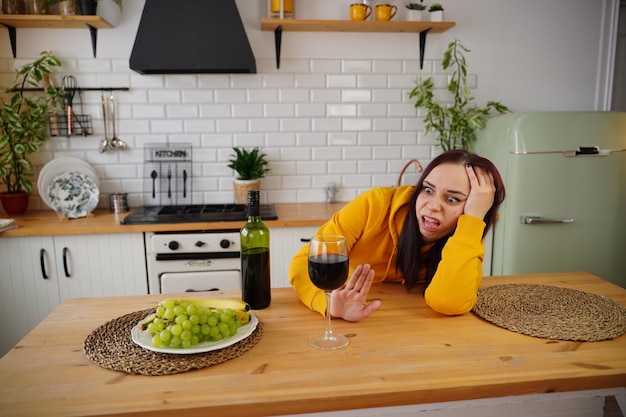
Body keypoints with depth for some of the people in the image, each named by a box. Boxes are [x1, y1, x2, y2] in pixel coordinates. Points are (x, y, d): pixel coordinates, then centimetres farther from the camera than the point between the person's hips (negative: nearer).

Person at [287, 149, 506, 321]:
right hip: (342, 325, 0)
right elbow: (305, 262, -19)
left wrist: (472, 219, -32)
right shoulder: (376, 204, -18)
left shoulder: (466, 245, -14)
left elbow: (449, 303, -33)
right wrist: (331, 303, -38)